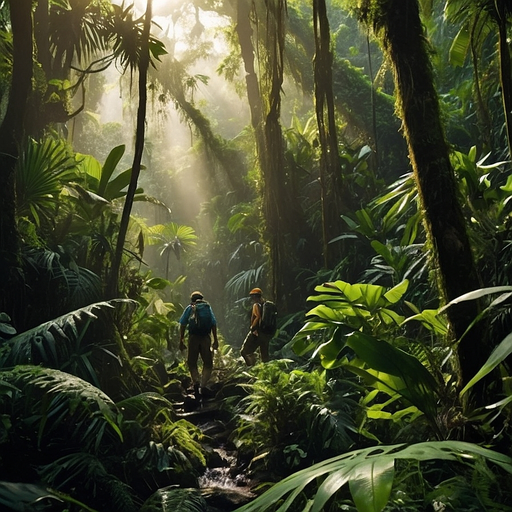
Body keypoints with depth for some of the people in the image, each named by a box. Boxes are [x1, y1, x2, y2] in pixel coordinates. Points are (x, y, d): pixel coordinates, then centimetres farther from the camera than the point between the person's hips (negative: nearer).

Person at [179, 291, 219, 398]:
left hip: (193, 337, 0)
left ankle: (196, 382, -15)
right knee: (208, 364, 10)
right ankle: (203, 386, -7)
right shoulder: (208, 307, 11)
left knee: (192, 363, 10)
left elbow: (183, 325, 0)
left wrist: (181, 340, 2)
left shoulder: (189, 308, 8)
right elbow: (214, 324, 4)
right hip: (206, 338, 1)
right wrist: (215, 340, 5)